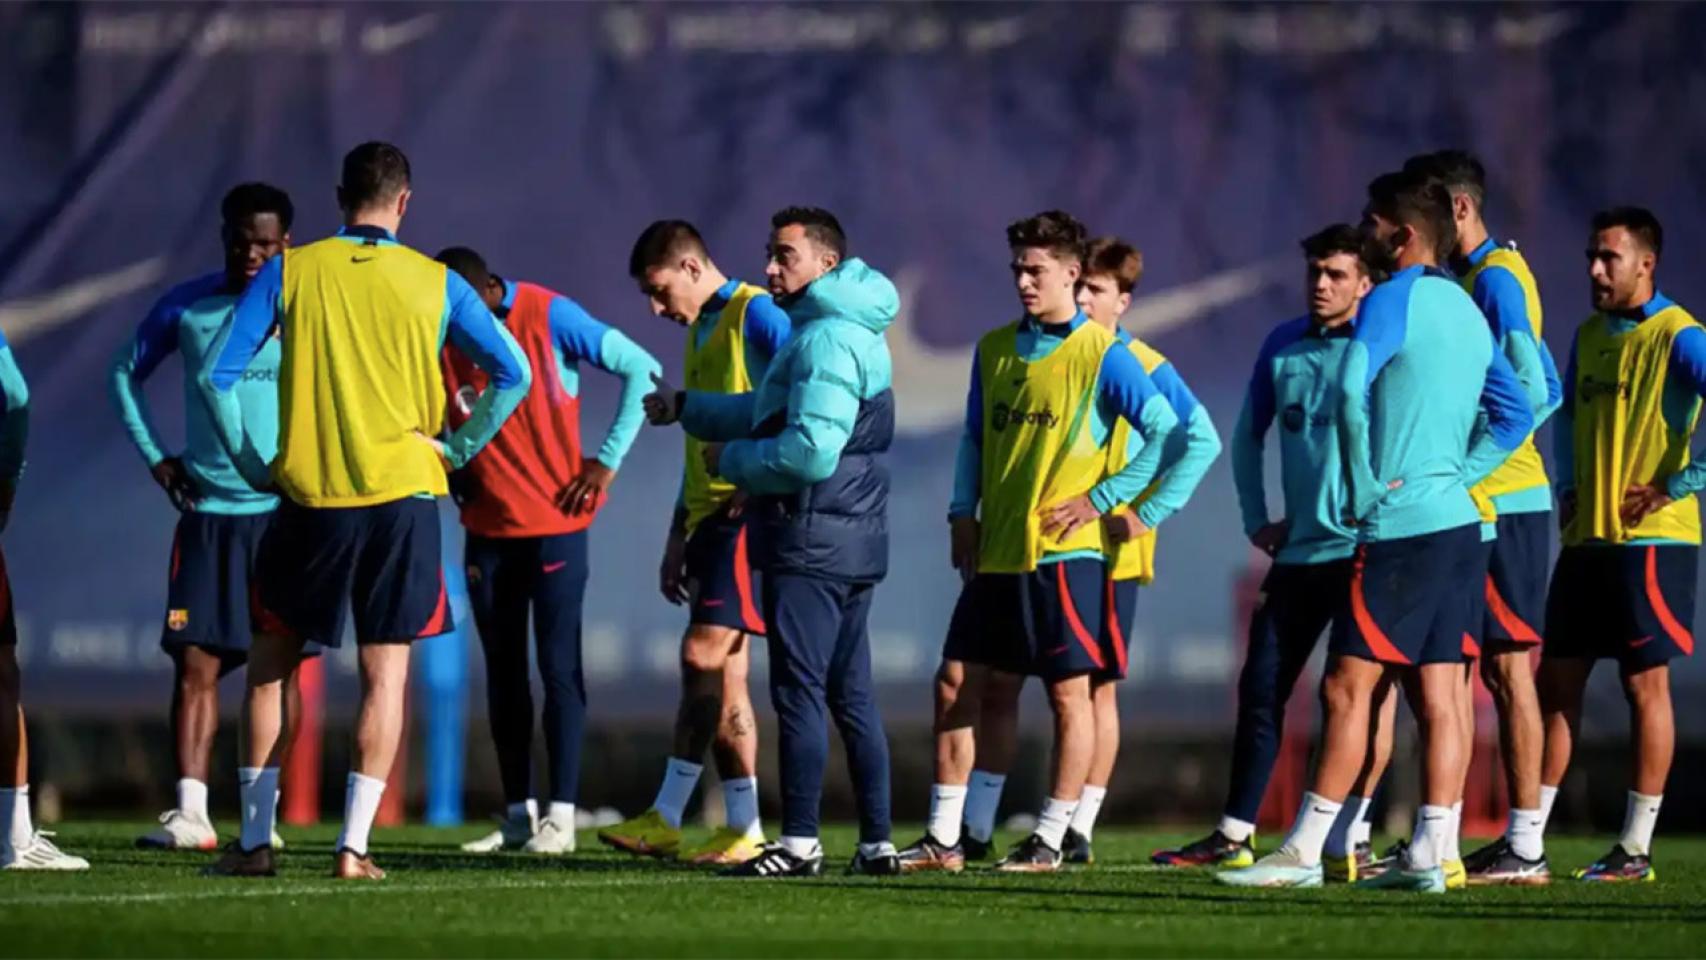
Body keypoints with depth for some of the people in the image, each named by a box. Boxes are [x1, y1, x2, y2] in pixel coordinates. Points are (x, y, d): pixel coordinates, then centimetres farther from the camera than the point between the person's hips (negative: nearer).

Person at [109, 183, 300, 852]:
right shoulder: (185, 307, 4)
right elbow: (126, 373, 17)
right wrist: (154, 455, 7)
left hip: (285, 512, -1)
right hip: (207, 511, 1)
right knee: (195, 659, -7)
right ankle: (190, 814, -11)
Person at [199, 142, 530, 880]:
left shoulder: (288, 272, 0)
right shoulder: (435, 285, 1)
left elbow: (216, 374, -4)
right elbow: (512, 375, 1)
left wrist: (251, 464, 5)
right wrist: (456, 450, 8)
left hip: (309, 498, 0)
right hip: (403, 494, 0)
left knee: (269, 666, 14)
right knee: (385, 675, 5)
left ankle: (254, 840, 12)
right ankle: (355, 845, -3)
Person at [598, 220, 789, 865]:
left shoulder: (756, 315, -9)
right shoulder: (699, 332, 21)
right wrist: (678, 537, 22)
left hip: (748, 513, -10)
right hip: (710, 515, 10)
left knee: (703, 655, -11)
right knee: (724, 672, 6)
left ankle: (667, 817, -10)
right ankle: (742, 829, 5)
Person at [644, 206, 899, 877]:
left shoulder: (826, 339, -16)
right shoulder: (851, 332, 19)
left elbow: (810, 450, -24)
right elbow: (774, 415, 27)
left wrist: (732, 460, -10)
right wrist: (685, 407, 23)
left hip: (812, 544, -10)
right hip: (854, 543, 10)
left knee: (799, 691, -8)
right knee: (850, 695, 11)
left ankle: (799, 843, -9)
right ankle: (876, 843, 11)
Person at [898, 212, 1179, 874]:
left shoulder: (1101, 354, -6)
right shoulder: (994, 349, 12)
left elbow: (1166, 433, -9)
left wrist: (1102, 499, -12)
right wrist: (963, 513, 8)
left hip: (1064, 552, -6)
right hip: (996, 553, 6)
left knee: (1069, 693, -3)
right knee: (956, 685, 4)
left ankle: (1049, 842, 2)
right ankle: (943, 838, 10)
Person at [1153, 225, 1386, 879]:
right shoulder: (1283, 347, 11)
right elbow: (1248, 435, 21)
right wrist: (1256, 518, 14)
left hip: (1365, 550, -6)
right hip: (1298, 551, 6)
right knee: (1261, 689, 6)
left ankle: (1348, 839, -2)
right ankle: (1234, 835, 12)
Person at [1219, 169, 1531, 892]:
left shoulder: (1394, 301, -9)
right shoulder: (1467, 311, 17)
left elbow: (1351, 389, -25)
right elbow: (1515, 415, 22)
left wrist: (1364, 486, -16)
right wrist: (1456, 476, 15)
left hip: (1401, 528, -9)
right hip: (1458, 523, 9)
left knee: (1348, 687, -7)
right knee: (1436, 697, 6)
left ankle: (1302, 853, -7)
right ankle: (1428, 856, 5)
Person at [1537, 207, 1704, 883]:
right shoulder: (1589, 335, 13)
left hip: (1651, 540, -8)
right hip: (1587, 537, 8)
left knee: (1645, 684, -3)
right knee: (1557, 683, 6)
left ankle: (1636, 850, 1)